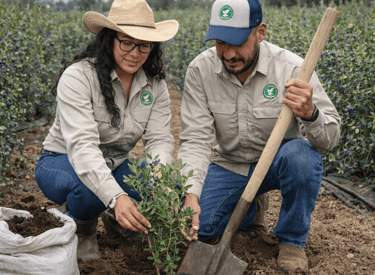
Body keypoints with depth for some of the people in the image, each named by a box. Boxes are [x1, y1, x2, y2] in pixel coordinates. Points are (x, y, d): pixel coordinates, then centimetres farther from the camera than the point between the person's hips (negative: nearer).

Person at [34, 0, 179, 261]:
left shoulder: (155, 83, -7)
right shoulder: (78, 76, -26)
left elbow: (160, 138, -13)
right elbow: (82, 145, -37)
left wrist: (159, 170, -38)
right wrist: (116, 196, -53)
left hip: (115, 166, 5)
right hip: (64, 162, -4)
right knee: (91, 191, -40)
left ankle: (116, 218, 11)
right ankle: (82, 228, -1)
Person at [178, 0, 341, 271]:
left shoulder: (291, 68, -23)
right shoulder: (200, 70, -15)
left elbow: (330, 138, -22)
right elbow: (196, 140, -17)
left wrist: (309, 114, -46)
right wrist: (191, 194, -33)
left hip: (279, 164, -2)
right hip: (230, 165, 3)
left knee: (301, 155, -37)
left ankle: (292, 240, -9)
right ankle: (250, 208, 18)